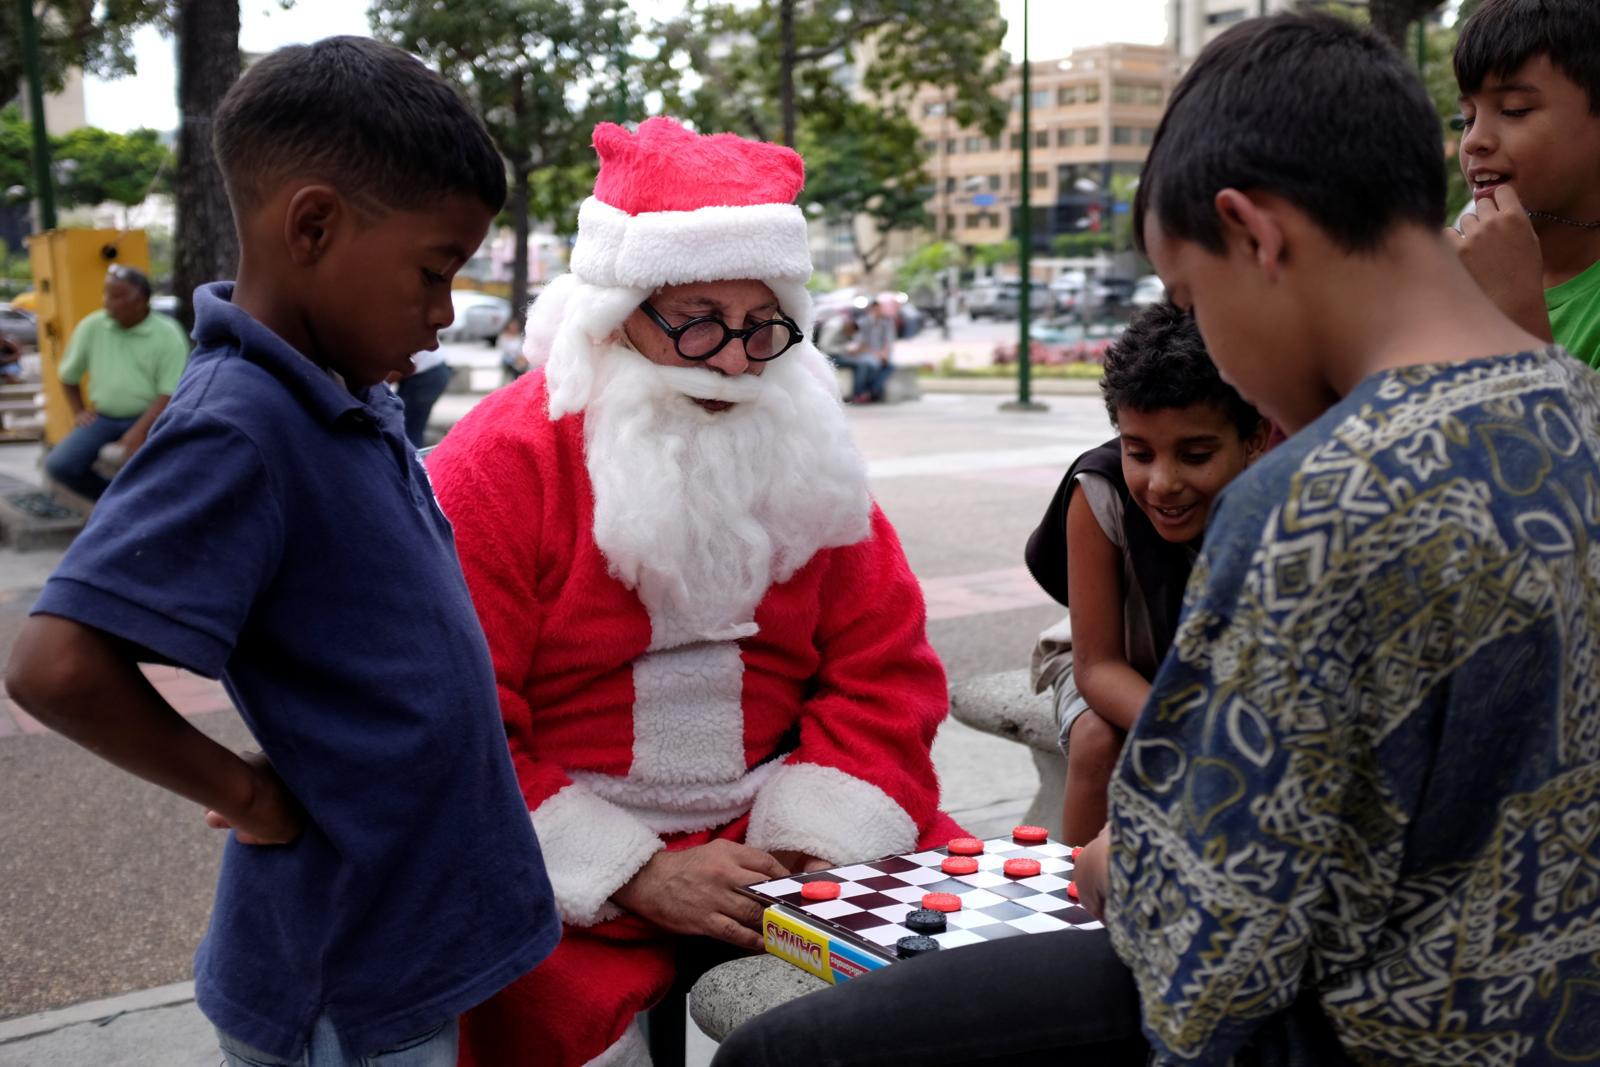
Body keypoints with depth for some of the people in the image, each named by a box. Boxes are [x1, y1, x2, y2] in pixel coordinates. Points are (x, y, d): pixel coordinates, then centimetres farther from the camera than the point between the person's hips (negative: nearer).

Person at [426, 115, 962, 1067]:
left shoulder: (803, 453, 5)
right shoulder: (498, 463, -9)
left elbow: (881, 670, 4)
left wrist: (811, 844, -12)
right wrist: (635, 879, -18)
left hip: (766, 836, 4)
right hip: (561, 867, -4)